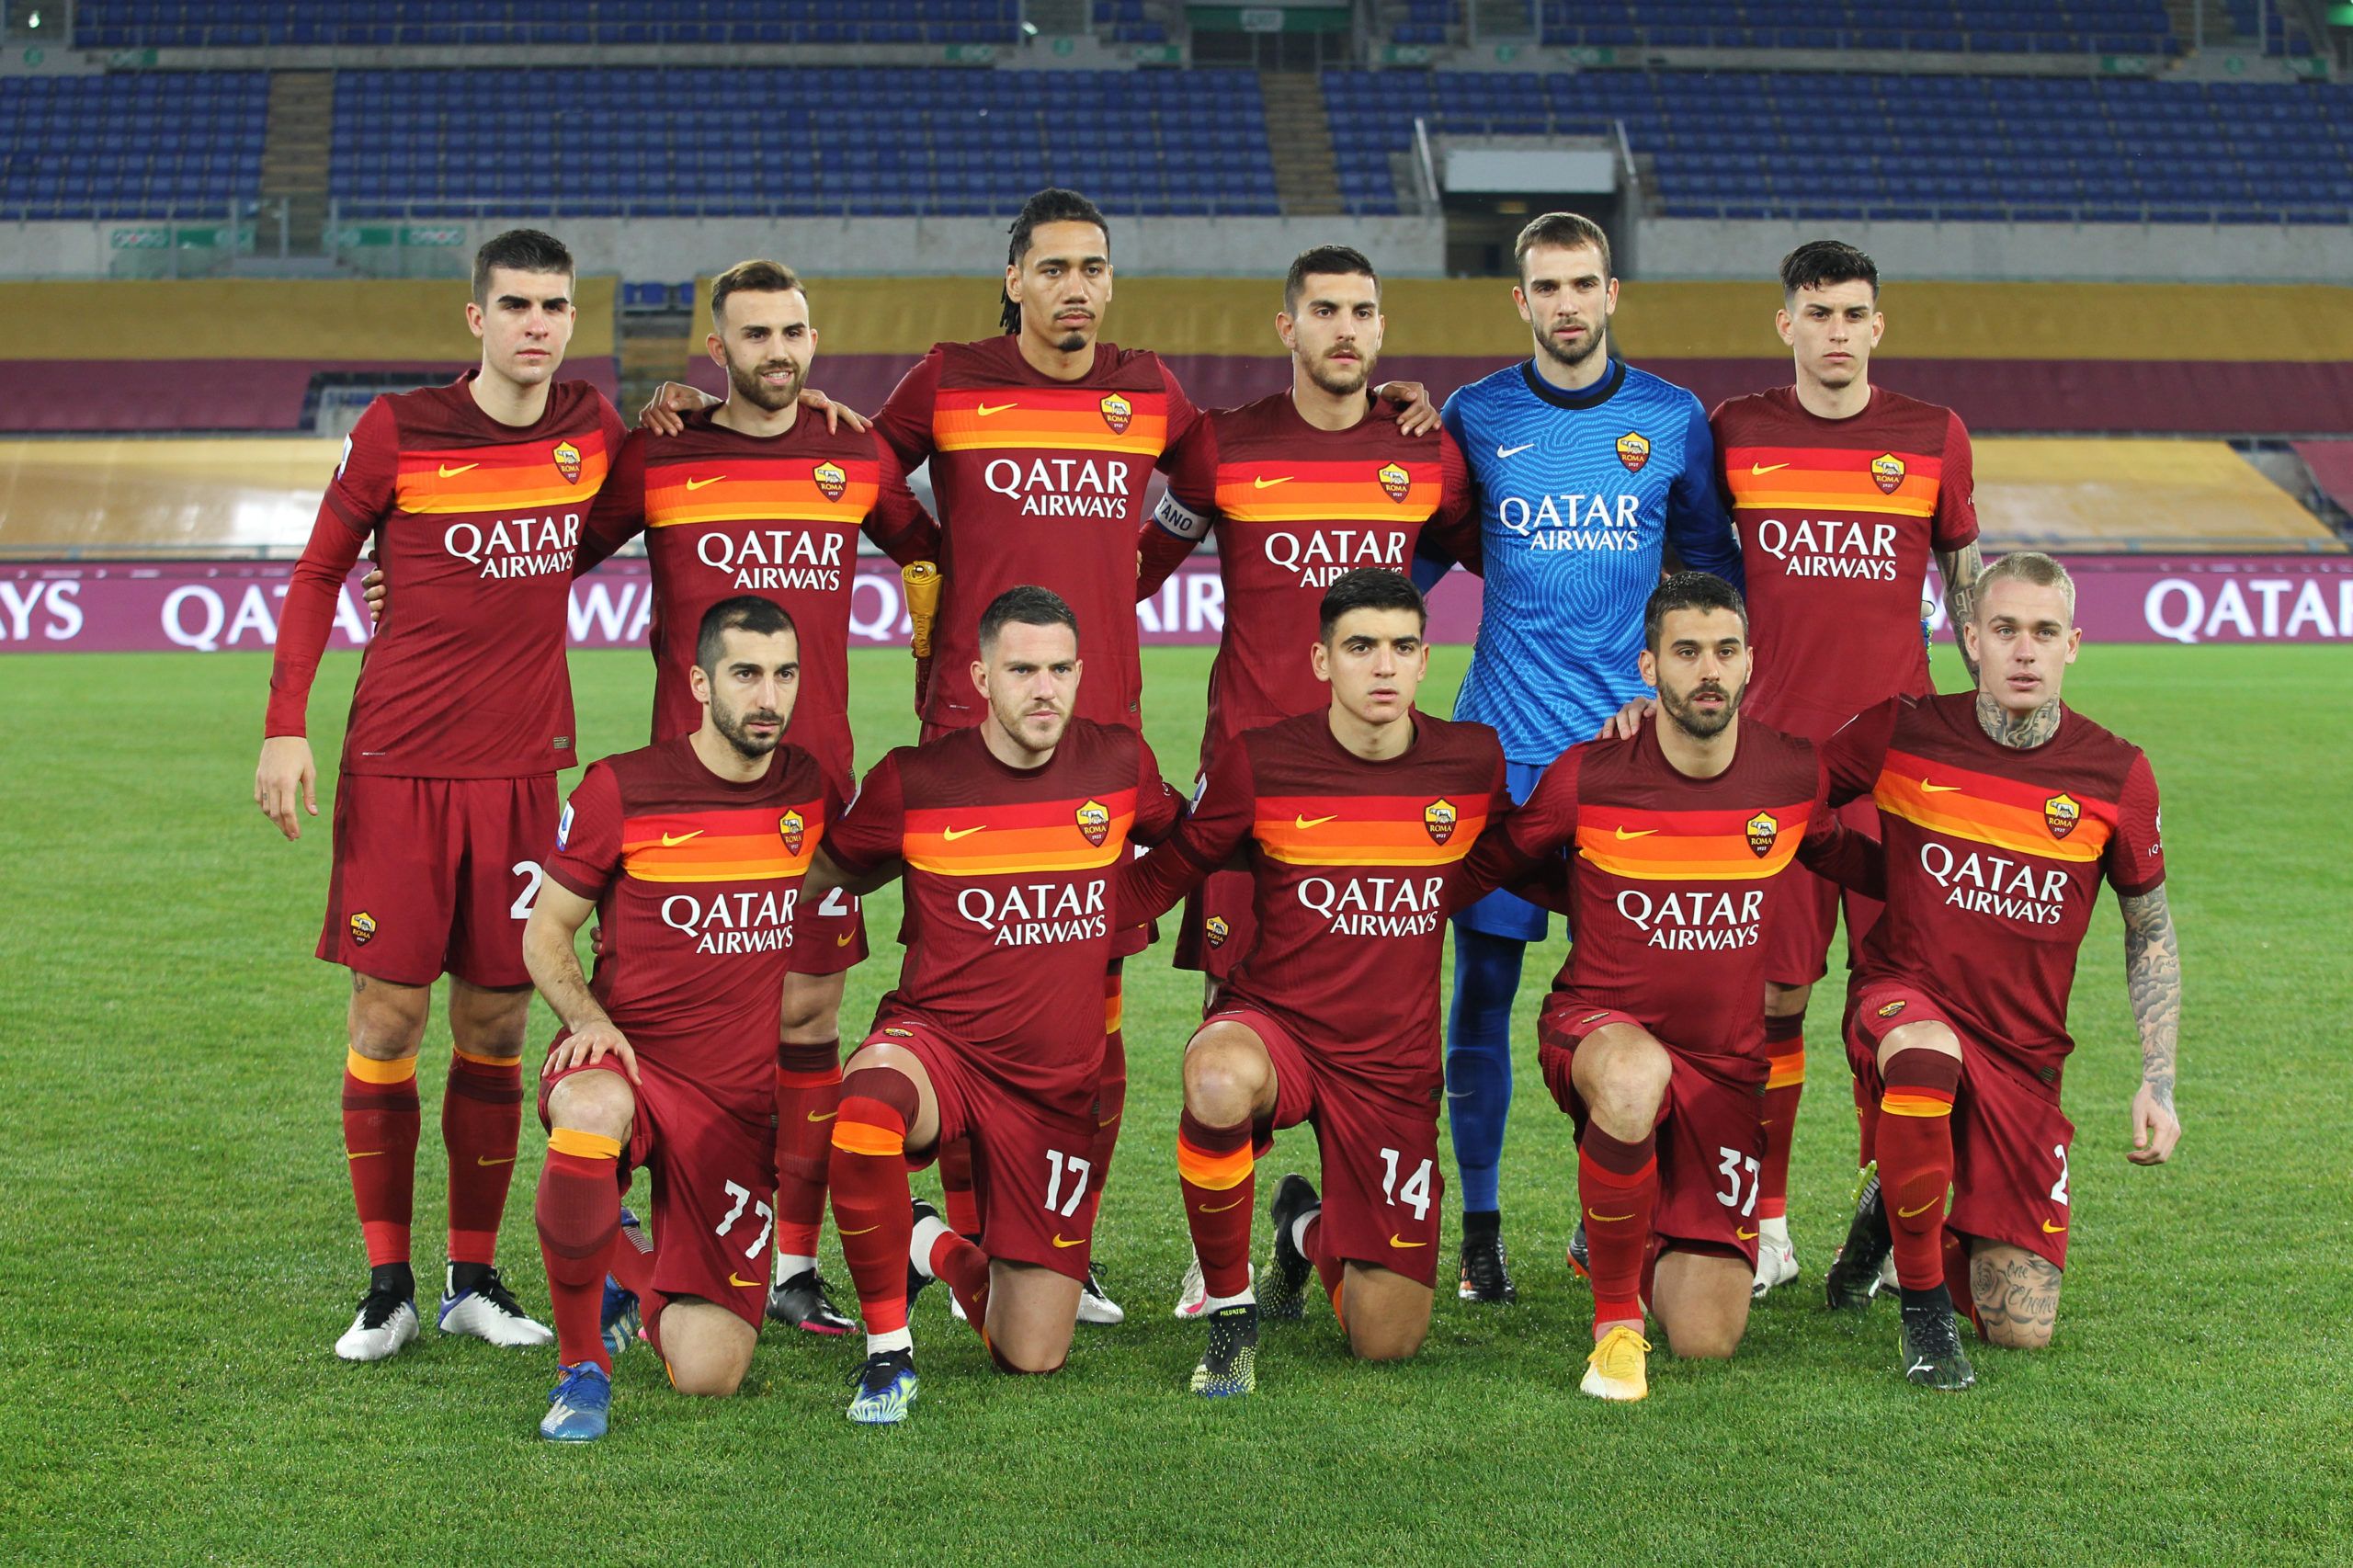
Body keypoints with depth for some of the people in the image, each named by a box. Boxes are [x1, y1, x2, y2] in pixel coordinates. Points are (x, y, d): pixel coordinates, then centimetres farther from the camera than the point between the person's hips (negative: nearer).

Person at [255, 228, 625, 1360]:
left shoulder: (593, 431, 5)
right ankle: (387, 1285, 9)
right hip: (396, 767, -2)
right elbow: (318, 573, 4)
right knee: (387, 1016, -1)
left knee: (496, 1025, 5)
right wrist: (284, 728, -4)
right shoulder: (398, 431, -4)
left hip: (521, 768, 3)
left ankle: (476, 1277, 16)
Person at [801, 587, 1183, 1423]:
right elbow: (822, 876, 11)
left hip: (1058, 1084, 2)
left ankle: (938, 1249, 37)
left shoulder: (1120, 763, -1)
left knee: (1031, 1358, 2)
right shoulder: (913, 781, -6)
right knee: (863, 1120, -42)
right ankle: (888, 1347, -18)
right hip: (933, 1040, -2)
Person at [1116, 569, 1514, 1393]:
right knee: (1219, 1081, -42)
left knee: (1387, 1341, 0)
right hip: (1273, 1024, -2)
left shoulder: (1473, 760, -2)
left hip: (1396, 1065, 2)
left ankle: (1308, 1230, 38)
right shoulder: (1260, 761, -8)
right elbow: (1167, 871, 3)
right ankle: (1229, 1310, -16)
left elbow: (1504, 861, 20)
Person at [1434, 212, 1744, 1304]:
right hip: (1503, 742, 0)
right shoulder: (1474, 419, 4)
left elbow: (1713, 561, 14)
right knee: (1483, 978, -1)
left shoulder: (1673, 420, 6)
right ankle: (1478, 1224, 10)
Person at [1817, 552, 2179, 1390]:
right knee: (1926, 1053, -43)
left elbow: (2151, 929, 8)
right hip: (1902, 1001, -2)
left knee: (2022, 1331, -1)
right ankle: (1923, 1308, -20)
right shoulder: (1902, 733, -7)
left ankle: (1911, 1222, 34)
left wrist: (2158, 1084, 1)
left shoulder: (2116, 775, -4)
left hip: (2024, 1059, 2)